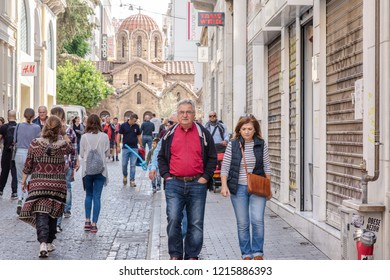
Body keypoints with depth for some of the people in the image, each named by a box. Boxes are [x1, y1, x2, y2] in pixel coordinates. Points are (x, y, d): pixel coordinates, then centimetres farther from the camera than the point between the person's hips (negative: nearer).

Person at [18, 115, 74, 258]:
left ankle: (43, 243, -21)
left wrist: (23, 181, 11)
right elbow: (71, 149, 19)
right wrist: (64, 135, 18)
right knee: (53, 214, 15)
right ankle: (49, 243, 24)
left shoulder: (35, 143, -6)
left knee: (41, 214, -3)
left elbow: (28, 165, 0)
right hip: (57, 185, 1)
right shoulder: (62, 145, -6)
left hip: (38, 184, -1)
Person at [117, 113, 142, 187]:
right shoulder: (123, 125, -4)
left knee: (133, 165, 1)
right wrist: (118, 146, -6)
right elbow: (119, 135, -1)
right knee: (124, 164, 2)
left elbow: (139, 136, 11)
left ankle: (132, 180, 6)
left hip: (134, 148, 1)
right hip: (125, 148, -1)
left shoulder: (137, 126, 3)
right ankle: (125, 176, 28)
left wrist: (141, 146, 8)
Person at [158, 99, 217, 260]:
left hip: (197, 185, 0)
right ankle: (175, 255, 7)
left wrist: (206, 177, 0)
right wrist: (166, 175, 4)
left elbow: (212, 158, 10)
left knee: (196, 223, 4)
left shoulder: (203, 134, 7)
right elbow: (161, 157, 16)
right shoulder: (170, 134, 10)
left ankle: (192, 256, 16)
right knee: (173, 220, -7)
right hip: (174, 184, 0)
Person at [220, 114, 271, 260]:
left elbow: (266, 167, 8)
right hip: (238, 188, 0)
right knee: (242, 224, 4)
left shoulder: (261, 144, 3)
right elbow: (225, 167, 1)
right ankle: (246, 254, 15)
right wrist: (224, 185, -9)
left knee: (257, 220, -12)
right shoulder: (232, 145, 0)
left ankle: (257, 253, 3)